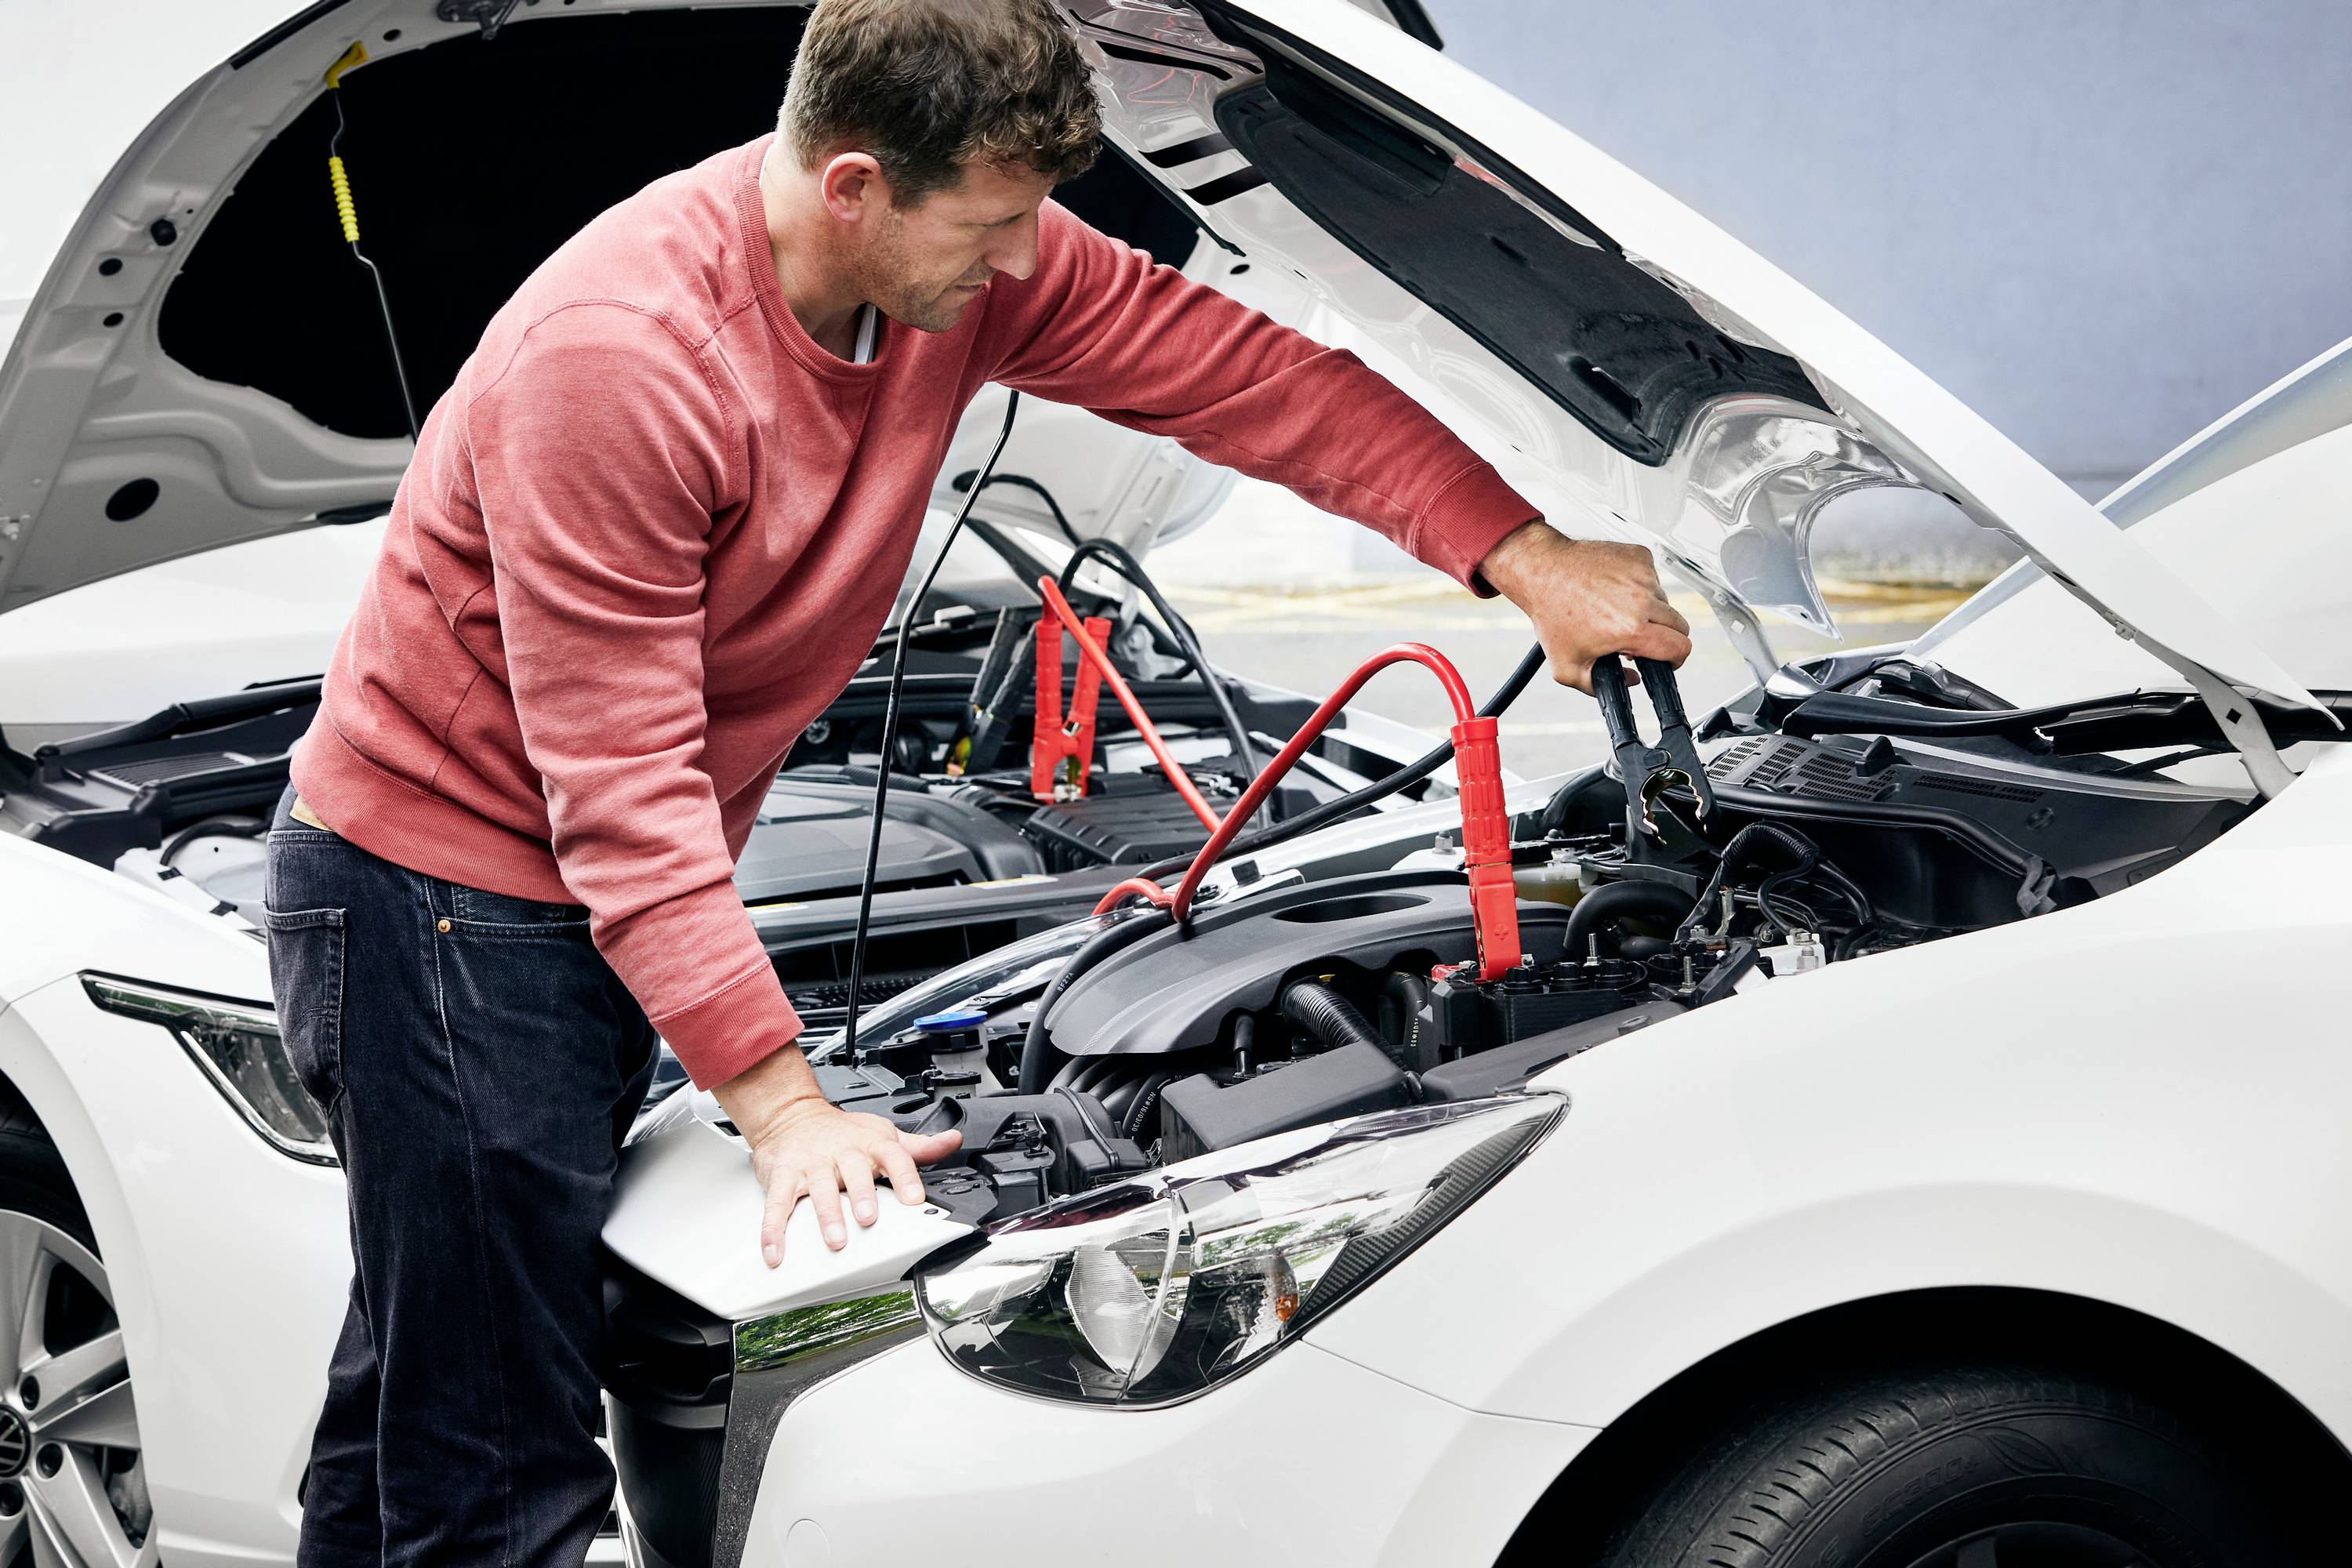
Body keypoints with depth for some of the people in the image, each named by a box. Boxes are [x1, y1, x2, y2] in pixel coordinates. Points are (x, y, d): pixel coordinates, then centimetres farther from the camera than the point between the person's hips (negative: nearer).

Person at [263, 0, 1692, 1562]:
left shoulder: (969, 256, -7)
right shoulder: (618, 355, -29)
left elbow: (1244, 373, 1)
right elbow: (622, 790, -27)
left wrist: (1527, 555, -6)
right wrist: (784, 1106, -28)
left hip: (598, 895, 8)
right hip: (440, 887, -8)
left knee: (425, 1398, 19)